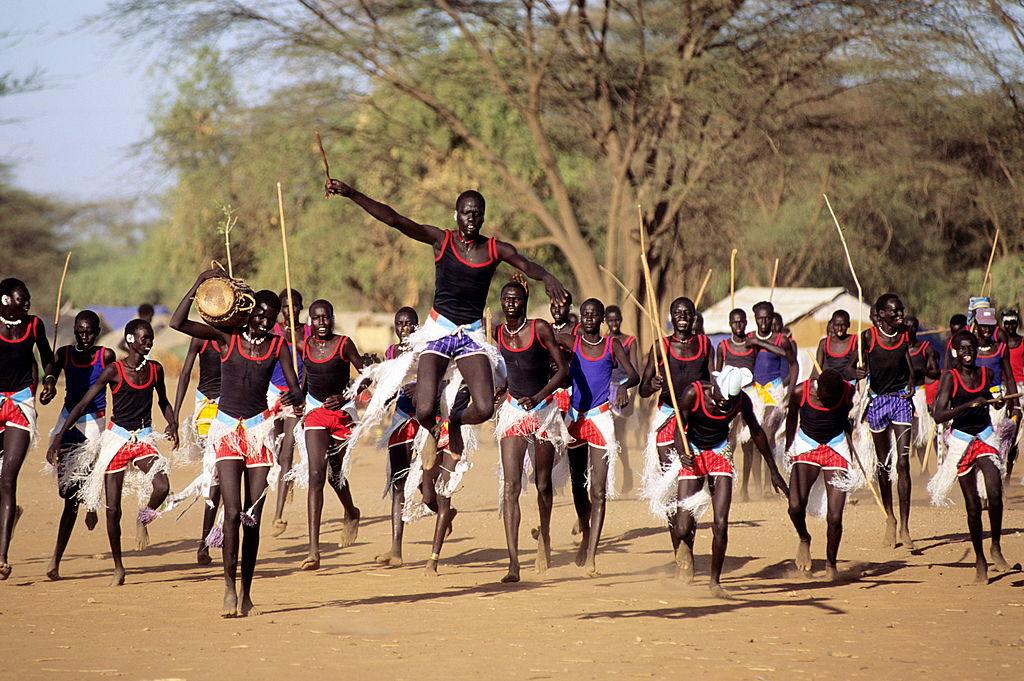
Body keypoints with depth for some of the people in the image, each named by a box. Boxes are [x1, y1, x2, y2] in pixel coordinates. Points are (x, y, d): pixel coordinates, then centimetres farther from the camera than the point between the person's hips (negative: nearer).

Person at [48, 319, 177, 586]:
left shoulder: (155, 369, 2)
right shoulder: (114, 371, -9)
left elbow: (163, 401, 22)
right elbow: (83, 404, -8)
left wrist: (172, 425, 2)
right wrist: (58, 438, -13)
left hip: (144, 438, 2)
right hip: (117, 438, -2)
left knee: (162, 486, -26)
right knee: (113, 509, -1)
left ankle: (143, 519, 8)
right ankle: (118, 567, 14)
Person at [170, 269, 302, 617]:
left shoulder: (277, 346, 3)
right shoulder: (227, 337, -2)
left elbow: (294, 387, -3)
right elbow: (178, 323, -11)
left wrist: (295, 397, -27)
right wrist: (199, 283, -14)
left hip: (260, 430, 2)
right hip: (227, 429, -2)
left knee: (253, 517, 2)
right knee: (232, 511, -13)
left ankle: (246, 593, 9)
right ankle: (229, 587, -7)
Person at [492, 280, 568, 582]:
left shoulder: (540, 329, -9)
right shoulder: (498, 333, 3)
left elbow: (562, 369, -9)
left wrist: (537, 397, -19)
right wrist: (503, 389, 5)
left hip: (544, 408, -2)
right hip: (513, 411, 2)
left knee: (543, 484, 10)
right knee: (510, 486, -12)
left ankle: (544, 535, 42)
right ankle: (513, 563, -18)